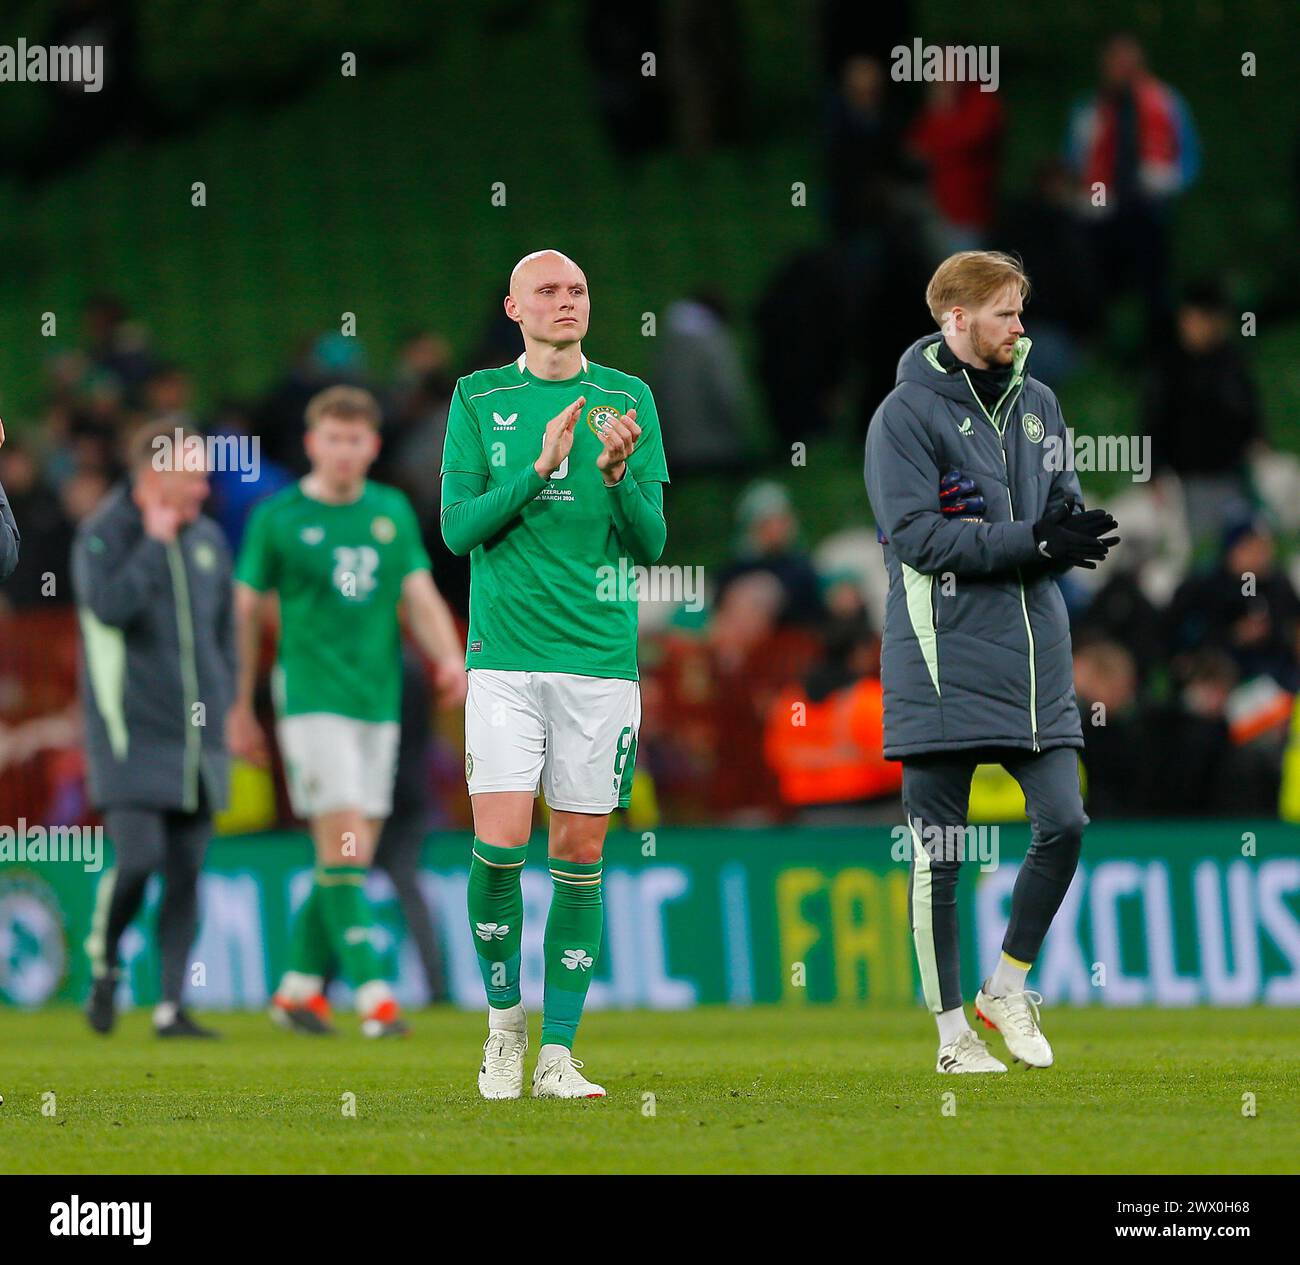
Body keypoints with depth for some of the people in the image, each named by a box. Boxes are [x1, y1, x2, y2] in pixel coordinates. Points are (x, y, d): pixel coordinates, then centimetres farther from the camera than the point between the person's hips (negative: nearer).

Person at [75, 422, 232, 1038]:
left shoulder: (207, 539, 12)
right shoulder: (102, 537, -5)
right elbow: (110, 606, -23)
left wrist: (220, 701, 15)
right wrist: (155, 543, -16)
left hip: (197, 739, 5)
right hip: (132, 736, -5)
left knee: (186, 874, 2)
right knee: (138, 859, -16)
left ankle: (172, 1007, 5)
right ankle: (104, 964, 10)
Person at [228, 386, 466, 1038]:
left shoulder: (393, 512, 11)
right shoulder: (277, 518, -1)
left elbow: (421, 598, 8)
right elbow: (245, 612, 5)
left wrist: (450, 659, -11)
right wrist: (239, 708, 6)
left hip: (379, 702, 5)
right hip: (312, 698, -5)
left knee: (353, 859, 6)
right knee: (345, 847, -14)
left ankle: (299, 986, 19)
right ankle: (372, 991, -16)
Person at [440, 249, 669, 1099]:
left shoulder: (628, 400, 7)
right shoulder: (479, 399, 6)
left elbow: (651, 544, 4)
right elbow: (459, 527, -1)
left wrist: (616, 474, -15)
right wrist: (540, 468, -14)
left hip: (601, 655, 1)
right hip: (505, 654, -1)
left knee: (581, 852, 1)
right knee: (500, 841, -12)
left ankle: (558, 1053, 6)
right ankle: (504, 1016, 10)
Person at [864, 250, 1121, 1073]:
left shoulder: (1036, 403, 13)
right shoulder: (907, 413, -7)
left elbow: (1061, 505, 19)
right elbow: (917, 535, -15)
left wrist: (1075, 533, -6)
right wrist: (1033, 542, -20)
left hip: (1034, 657, 5)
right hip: (942, 664, -5)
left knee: (1064, 824, -4)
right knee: (938, 852, 1)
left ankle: (1008, 987, 14)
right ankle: (952, 1028, 10)